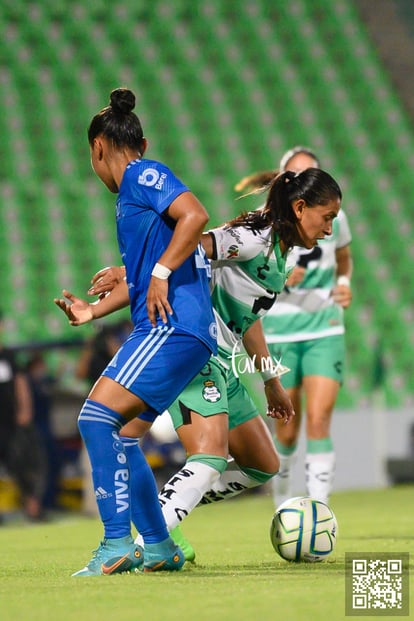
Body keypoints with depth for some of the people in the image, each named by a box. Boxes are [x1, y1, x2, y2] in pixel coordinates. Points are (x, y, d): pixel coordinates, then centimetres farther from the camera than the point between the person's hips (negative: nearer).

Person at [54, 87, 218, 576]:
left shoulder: (143, 175, -4)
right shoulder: (131, 192, 25)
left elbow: (195, 215, -20)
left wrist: (161, 275, -18)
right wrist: (94, 310, 33)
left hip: (172, 325, -10)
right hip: (165, 331, 10)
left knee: (97, 417, -18)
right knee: (111, 432, 14)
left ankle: (117, 544, -22)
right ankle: (159, 547, 19)